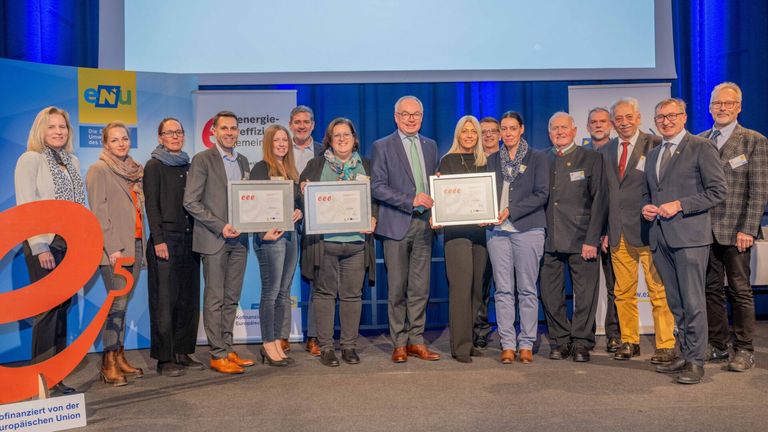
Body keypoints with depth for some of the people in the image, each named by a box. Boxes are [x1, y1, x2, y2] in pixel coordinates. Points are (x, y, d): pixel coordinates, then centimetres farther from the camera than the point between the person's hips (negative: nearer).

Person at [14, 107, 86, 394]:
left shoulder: (73, 161, 14)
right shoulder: (30, 159, -4)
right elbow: (26, 206, -10)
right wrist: (40, 248, -16)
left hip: (69, 244, 6)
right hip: (44, 244, -6)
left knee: (62, 308, 9)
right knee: (47, 309, -4)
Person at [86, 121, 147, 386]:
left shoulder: (134, 170, 17)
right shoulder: (99, 170, -1)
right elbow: (98, 211, -8)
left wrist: (141, 244, 11)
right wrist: (112, 248, -15)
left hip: (135, 245, 6)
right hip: (115, 248, -6)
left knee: (123, 303, 9)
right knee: (117, 303, -8)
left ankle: (120, 357, 14)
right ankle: (109, 363, 0)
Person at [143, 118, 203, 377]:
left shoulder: (187, 166, 16)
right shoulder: (154, 166, 0)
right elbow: (151, 205, -7)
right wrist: (158, 240, -15)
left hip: (189, 239, 6)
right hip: (166, 239, -6)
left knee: (189, 297, 7)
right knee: (165, 299, -2)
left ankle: (183, 353, 17)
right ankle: (164, 358, 6)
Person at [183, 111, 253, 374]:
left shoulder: (243, 161, 15)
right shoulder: (202, 160, -3)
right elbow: (190, 202, -9)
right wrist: (220, 227, -15)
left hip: (238, 239, 6)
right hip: (213, 239, -6)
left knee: (231, 299, 10)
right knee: (215, 299, -1)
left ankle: (227, 350, 19)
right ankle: (218, 355, 7)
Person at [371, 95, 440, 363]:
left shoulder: (430, 146, 16)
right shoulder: (383, 146, 1)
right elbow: (377, 187, -7)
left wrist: (435, 212, 2)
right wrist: (411, 199, -15)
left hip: (424, 223, 4)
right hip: (397, 224, -4)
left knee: (420, 288, 6)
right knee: (397, 288, 2)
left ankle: (416, 341, 16)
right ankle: (399, 343, 12)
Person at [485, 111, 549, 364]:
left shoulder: (538, 158, 6)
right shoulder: (492, 160, 16)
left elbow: (541, 194, -3)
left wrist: (511, 211, -12)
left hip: (528, 229, -3)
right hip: (498, 231, 3)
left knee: (527, 290, 0)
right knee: (503, 290, 1)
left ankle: (526, 344, 7)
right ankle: (507, 344, 7)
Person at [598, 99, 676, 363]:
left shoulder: (655, 145, -2)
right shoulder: (605, 151, 13)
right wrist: (605, 230, 9)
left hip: (647, 230, -5)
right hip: (618, 233, 5)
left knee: (658, 291, 0)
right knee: (623, 292, 10)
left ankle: (665, 345, 10)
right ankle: (629, 342, 22)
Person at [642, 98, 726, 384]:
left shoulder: (701, 148, -2)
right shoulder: (652, 154, 19)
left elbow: (718, 191, -7)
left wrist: (679, 205, -14)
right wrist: (646, 206, 6)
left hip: (689, 235, -6)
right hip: (660, 237, 7)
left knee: (692, 302, -5)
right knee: (675, 303, 11)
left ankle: (695, 362, 4)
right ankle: (685, 356, 20)